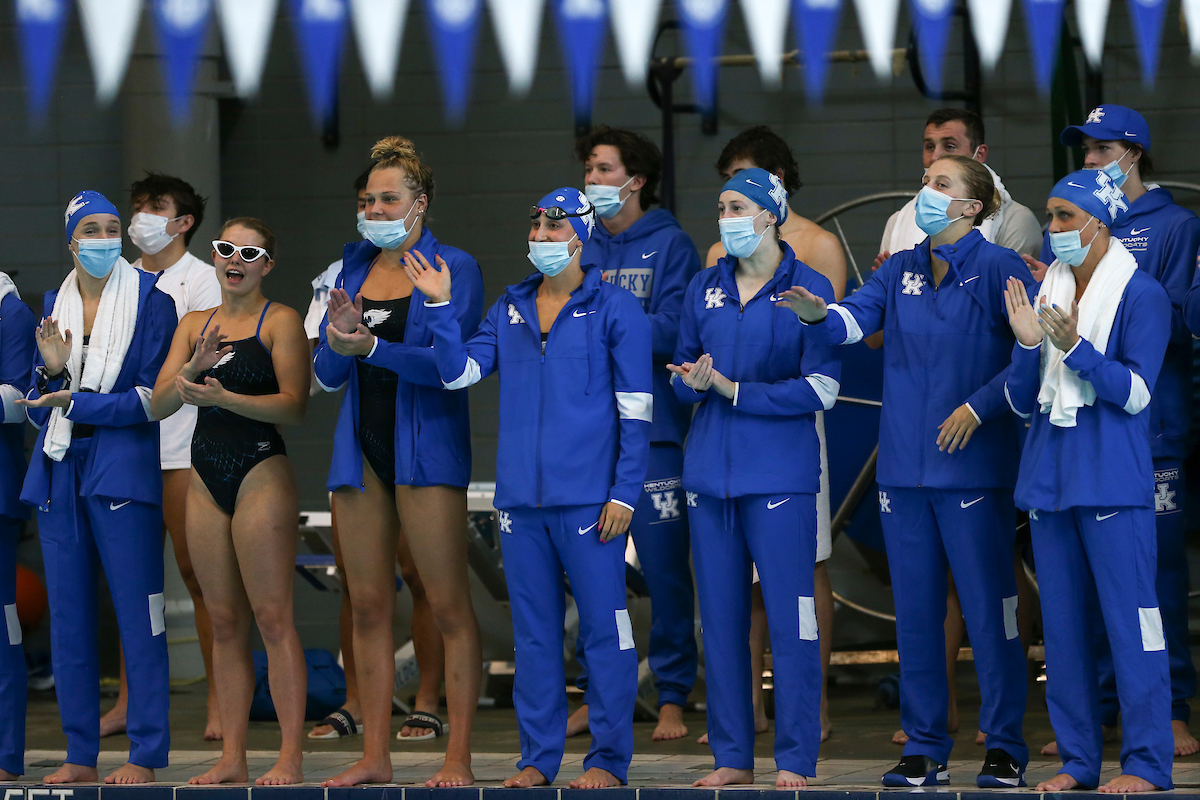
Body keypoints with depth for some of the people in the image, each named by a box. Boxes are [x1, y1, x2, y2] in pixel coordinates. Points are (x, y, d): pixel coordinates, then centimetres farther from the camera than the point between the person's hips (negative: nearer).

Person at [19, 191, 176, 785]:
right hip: (60, 469, 5)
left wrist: (76, 403, -11)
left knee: (137, 613, -7)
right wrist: (50, 370, -5)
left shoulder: (149, 300, -1)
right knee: (67, 616, 5)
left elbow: (152, 397, -6)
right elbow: (39, 407, 15)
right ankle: (80, 754, 11)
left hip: (123, 468, -5)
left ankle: (145, 755, -3)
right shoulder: (55, 304, 14)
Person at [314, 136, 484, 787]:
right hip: (362, 445, 6)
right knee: (367, 606, 7)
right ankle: (375, 755, 12)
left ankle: (458, 758, -5)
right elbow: (328, 373, 11)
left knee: (448, 606, -7)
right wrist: (338, 342, -11)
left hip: (426, 445, -6)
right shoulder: (355, 267, 14)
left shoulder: (454, 268, -3)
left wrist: (371, 347, -25)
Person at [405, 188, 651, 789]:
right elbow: (459, 371, 6)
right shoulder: (509, 310, 15)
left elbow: (637, 410, -3)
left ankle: (608, 758, 2)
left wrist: (625, 492, -10)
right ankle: (537, 757, 15)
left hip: (587, 498, -5)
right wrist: (440, 308, -4)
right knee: (533, 631, 9)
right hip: (519, 497, 5)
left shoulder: (615, 309, -1)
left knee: (603, 627, -4)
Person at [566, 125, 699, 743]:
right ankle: (596, 694, 16)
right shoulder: (582, 249, 14)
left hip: (651, 433, -5)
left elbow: (672, 332, -11)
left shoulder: (670, 245, -1)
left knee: (664, 566, -4)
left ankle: (673, 698, 4)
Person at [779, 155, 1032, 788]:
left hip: (974, 467, -5)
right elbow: (859, 316, -2)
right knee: (915, 609, 7)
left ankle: (1005, 748, 4)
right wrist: (819, 313, -24)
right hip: (905, 467, 5)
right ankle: (924, 749, 14)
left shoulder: (998, 269, -4)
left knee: (988, 605, -3)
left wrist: (978, 407, -14)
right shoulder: (901, 270, 12)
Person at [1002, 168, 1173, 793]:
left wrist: (1074, 347, -24)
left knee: (1129, 620, -7)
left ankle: (1146, 763, -4)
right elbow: (1022, 402, 10)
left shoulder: (1141, 295, -4)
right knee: (1062, 624, 8)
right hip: (1049, 479, 6)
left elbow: (1136, 391, -12)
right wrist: (1028, 344, -8)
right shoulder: (1042, 294, 12)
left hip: (1113, 481, -6)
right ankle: (1077, 759, 15)